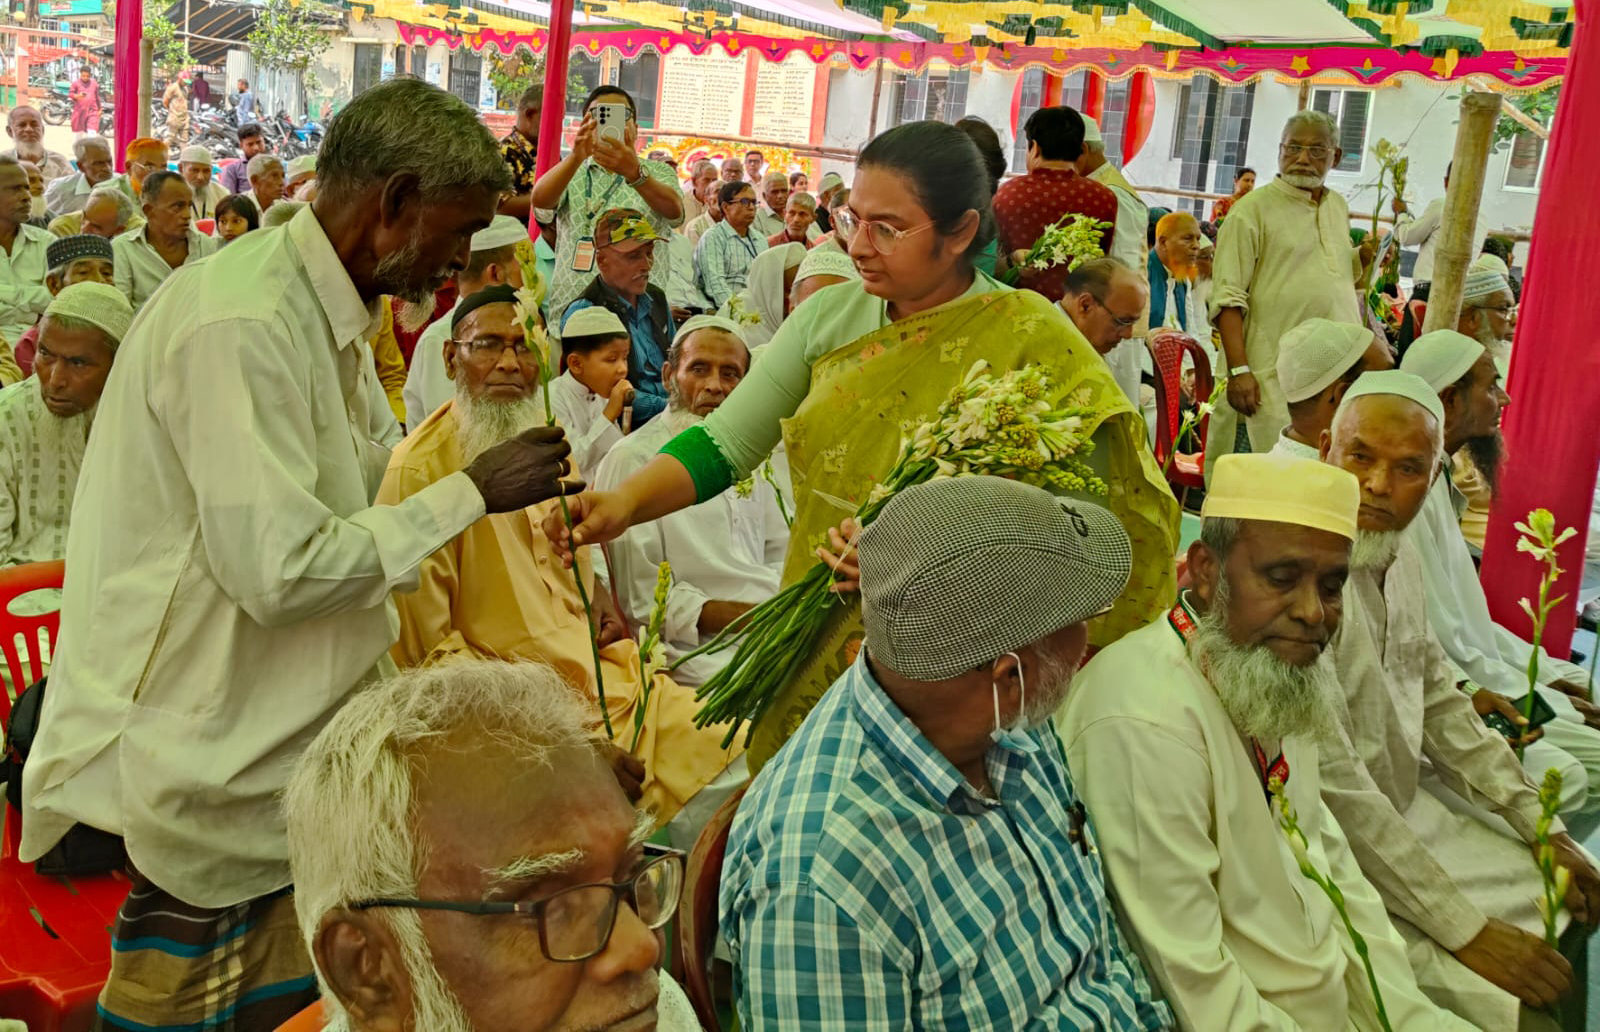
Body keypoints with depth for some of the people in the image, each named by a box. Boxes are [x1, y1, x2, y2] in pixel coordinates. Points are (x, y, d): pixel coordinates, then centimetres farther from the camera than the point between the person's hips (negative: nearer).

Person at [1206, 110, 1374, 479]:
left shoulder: (1338, 207, 17)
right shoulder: (1252, 210, -5)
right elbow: (1227, 299, -12)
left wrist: (1364, 258, 10)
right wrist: (1239, 370, -21)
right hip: (1272, 377, -6)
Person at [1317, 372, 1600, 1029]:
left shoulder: (1399, 557, 3)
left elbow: (1440, 703, 16)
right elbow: (1333, 784, -27)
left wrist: (1546, 831, 10)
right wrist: (1467, 931, -21)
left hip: (1408, 813, 10)